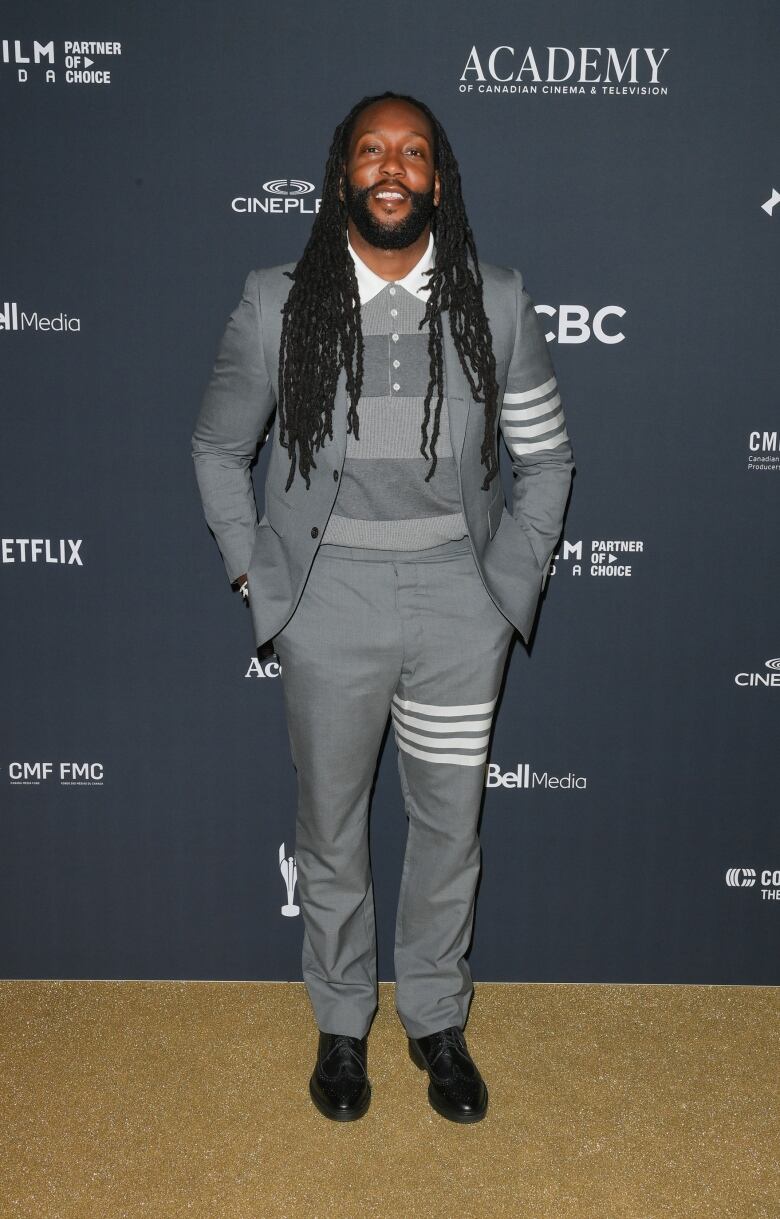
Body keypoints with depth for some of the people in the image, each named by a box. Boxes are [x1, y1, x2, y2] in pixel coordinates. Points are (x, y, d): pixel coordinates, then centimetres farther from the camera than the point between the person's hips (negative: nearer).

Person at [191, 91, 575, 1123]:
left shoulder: (496, 303, -2)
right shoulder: (278, 304, -3)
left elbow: (546, 458, 6)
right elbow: (218, 448, 7)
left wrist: (512, 584, 1)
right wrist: (257, 579, 2)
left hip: (461, 607, 1)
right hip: (330, 604, 0)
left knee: (450, 826, 13)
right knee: (331, 827, 14)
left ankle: (436, 1018, 37)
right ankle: (341, 1021, 38)